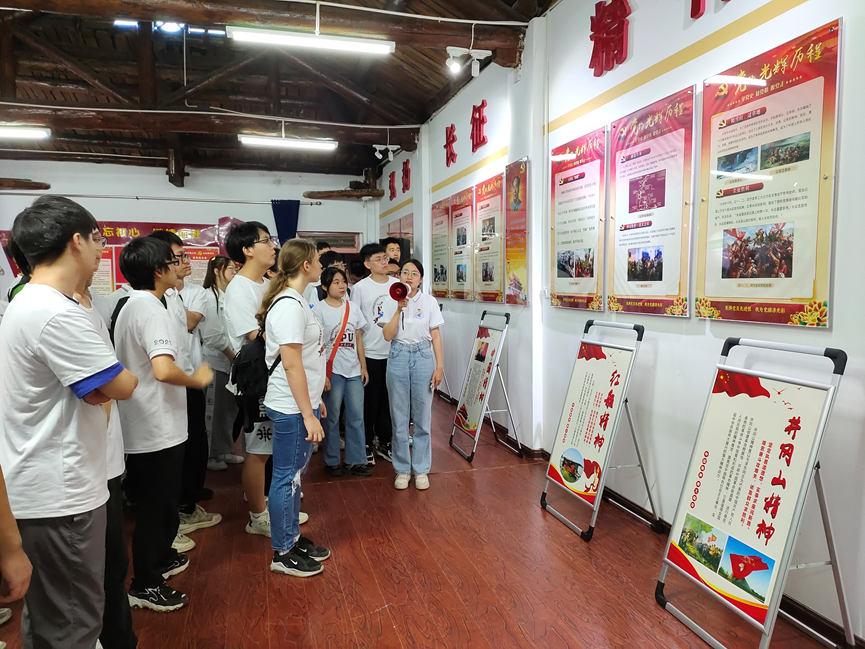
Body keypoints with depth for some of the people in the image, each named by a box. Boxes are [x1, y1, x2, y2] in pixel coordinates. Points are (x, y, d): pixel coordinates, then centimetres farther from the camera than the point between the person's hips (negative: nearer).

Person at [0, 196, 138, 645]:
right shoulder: (55, 313, -23)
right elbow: (122, 386, -20)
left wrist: (101, 384, -4)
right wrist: (123, 375, 0)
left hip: (41, 489, 10)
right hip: (60, 497, -10)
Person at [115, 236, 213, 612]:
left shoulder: (130, 305, 10)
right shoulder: (151, 309, -22)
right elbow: (163, 369, -35)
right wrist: (197, 379, -18)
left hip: (141, 426, 10)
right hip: (158, 429, -10)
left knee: (159, 500, 25)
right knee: (157, 506, 5)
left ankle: (160, 559, 42)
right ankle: (145, 585, 21)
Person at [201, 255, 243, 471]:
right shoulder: (209, 297, -11)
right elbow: (213, 335, -17)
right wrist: (232, 356, -10)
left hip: (231, 361, 8)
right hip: (215, 360, -8)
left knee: (230, 408, 13)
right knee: (213, 410, 1)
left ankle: (224, 451, 26)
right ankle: (209, 455, 13)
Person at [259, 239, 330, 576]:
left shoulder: (295, 301, 12)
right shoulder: (289, 306, -20)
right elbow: (291, 363, -23)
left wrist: (314, 400, 21)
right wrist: (308, 415, -21)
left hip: (301, 403, 10)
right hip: (292, 409, -10)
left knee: (295, 474, 19)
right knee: (286, 477, 3)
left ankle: (293, 539, 33)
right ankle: (282, 554, 18)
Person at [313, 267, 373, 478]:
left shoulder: (353, 308, 9)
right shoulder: (319, 310, -5)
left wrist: (364, 366, 8)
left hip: (354, 371, 4)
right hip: (332, 371, -4)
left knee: (356, 417, 6)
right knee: (332, 417, 4)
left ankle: (356, 460, 17)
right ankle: (331, 461, 18)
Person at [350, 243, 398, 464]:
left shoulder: (397, 285, 5)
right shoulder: (360, 288, -5)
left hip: (394, 352, 3)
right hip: (370, 353, -3)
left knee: (388, 399, 12)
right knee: (370, 401, 5)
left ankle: (384, 442, 27)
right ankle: (366, 444, 20)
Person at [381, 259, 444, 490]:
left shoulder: (429, 301, 1)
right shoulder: (392, 302, 3)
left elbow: (435, 335, 2)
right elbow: (388, 335, -5)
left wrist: (439, 366, -3)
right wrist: (399, 309, -13)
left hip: (423, 357, -1)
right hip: (398, 357, 1)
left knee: (422, 417, 3)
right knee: (399, 417, 5)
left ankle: (421, 469, 17)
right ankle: (402, 469, 18)